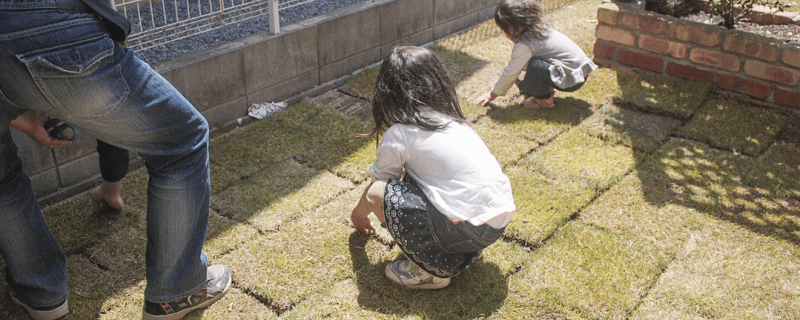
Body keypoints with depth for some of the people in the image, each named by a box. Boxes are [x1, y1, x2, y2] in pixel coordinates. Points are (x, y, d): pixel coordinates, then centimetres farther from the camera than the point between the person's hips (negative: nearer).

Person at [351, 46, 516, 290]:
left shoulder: (398, 135, -4)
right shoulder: (453, 120, 17)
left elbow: (376, 183, 12)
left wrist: (359, 214, 34)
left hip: (470, 229, -8)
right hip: (502, 216, 8)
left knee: (379, 193, -5)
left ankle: (433, 270, 3)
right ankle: (468, 252, 19)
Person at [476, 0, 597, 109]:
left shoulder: (524, 46, -19)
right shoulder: (538, 29, 8)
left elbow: (510, 73, -10)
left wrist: (493, 94, 2)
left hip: (573, 79, -9)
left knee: (535, 66, -25)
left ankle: (544, 100, -5)